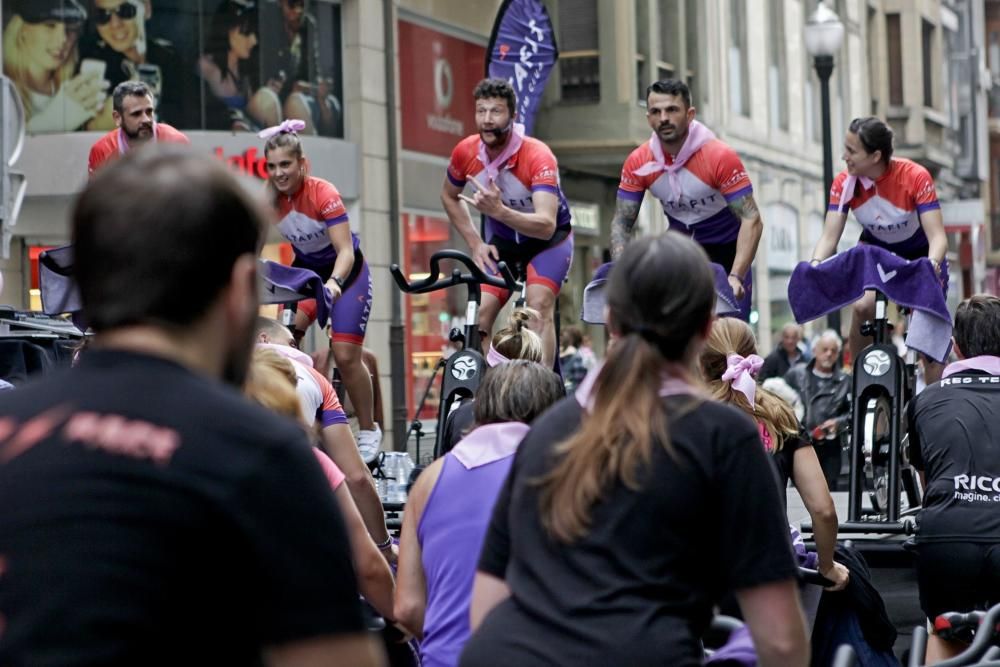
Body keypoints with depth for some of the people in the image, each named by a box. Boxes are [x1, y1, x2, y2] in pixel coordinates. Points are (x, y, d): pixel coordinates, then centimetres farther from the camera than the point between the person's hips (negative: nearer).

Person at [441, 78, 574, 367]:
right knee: (480, 312, -11)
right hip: (501, 241, 4)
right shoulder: (465, 152, -17)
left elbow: (546, 225, -41)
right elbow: (449, 196, 5)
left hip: (548, 238, -4)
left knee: (539, 306, -26)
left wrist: (500, 211, -55)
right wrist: (476, 243, -5)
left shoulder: (537, 156, -31)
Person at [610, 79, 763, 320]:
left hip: (726, 249, -3)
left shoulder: (720, 157, -25)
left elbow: (751, 220, -27)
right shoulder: (638, 163, -14)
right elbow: (622, 223, -6)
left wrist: (735, 277, -38)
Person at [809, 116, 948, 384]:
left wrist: (932, 264, -53)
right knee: (863, 307, -26)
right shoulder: (845, 183, -21)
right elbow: (830, 236, -24)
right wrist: (815, 265, -45)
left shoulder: (915, 177, -29)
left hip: (920, 255, -2)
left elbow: (937, 235, -32)